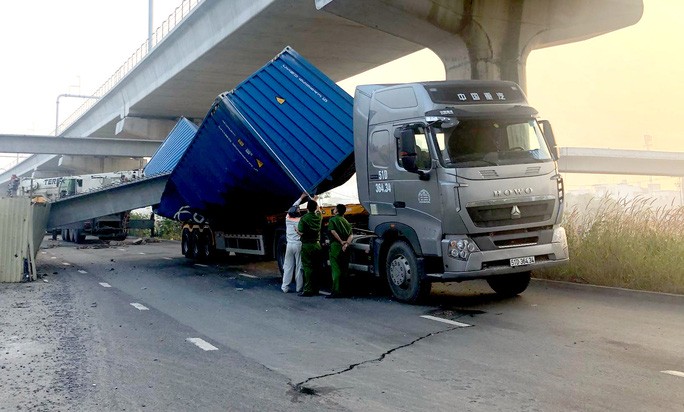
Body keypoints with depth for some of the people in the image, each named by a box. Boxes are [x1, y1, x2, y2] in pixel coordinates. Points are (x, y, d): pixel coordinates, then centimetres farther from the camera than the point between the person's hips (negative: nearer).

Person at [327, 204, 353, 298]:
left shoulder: (332, 220, 1)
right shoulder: (346, 222, 19)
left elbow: (333, 231, -15)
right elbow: (350, 234, 6)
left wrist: (341, 241, -13)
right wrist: (346, 243, -8)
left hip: (336, 245, -6)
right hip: (345, 248, 6)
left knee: (336, 269, -8)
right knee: (344, 269, 10)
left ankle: (336, 291, -13)